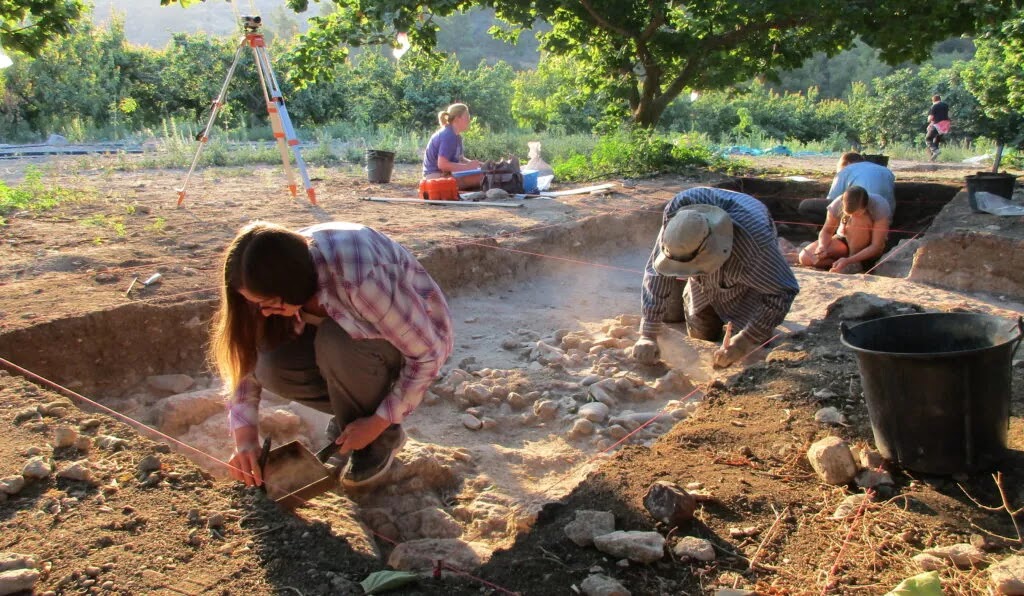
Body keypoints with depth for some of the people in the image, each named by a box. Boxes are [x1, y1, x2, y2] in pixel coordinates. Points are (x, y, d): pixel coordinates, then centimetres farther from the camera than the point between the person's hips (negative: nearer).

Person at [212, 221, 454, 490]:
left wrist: (380, 422, -23)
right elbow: (247, 355, -9)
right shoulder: (280, 272, -19)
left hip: (419, 332, -5)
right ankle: (353, 416, 5)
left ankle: (382, 437, -10)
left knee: (336, 342, -36)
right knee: (273, 367, -22)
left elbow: (428, 354, -29)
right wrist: (244, 437, -19)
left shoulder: (358, 279, -38)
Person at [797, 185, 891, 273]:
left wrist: (848, 261, -41)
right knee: (805, 257, -19)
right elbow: (826, 231, -6)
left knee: (858, 219, -34)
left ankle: (854, 264, -21)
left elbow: (876, 247, -29)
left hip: (869, 248, -2)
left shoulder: (880, 208, -29)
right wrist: (822, 246, -30)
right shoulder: (837, 205, -21)